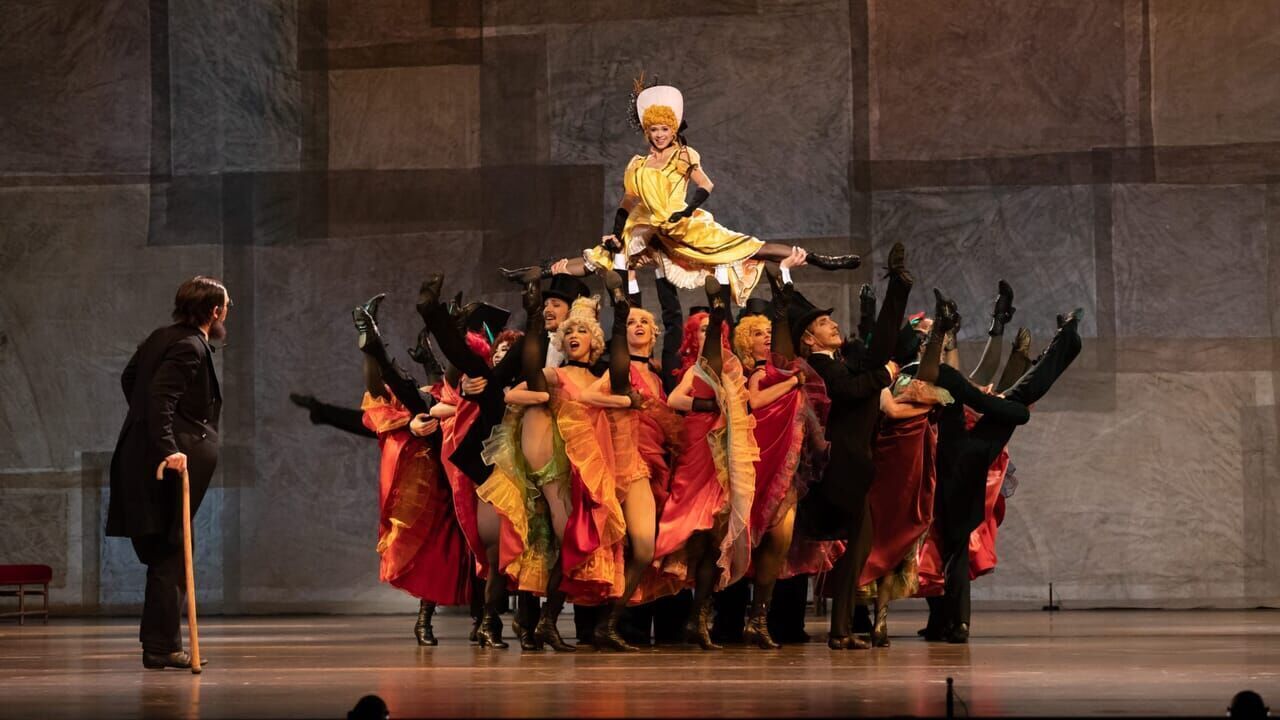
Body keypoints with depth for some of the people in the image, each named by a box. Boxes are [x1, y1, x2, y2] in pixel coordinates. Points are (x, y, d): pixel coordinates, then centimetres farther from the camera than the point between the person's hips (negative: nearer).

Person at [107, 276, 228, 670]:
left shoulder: (162, 338, 13)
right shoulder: (190, 349, -16)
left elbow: (129, 378, 25)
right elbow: (161, 398, -26)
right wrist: (168, 448, -32)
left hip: (141, 457, 10)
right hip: (173, 463, -10)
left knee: (162, 553, 15)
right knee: (170, 556, -6)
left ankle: (159, 641, 22)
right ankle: (162, 647, -5)